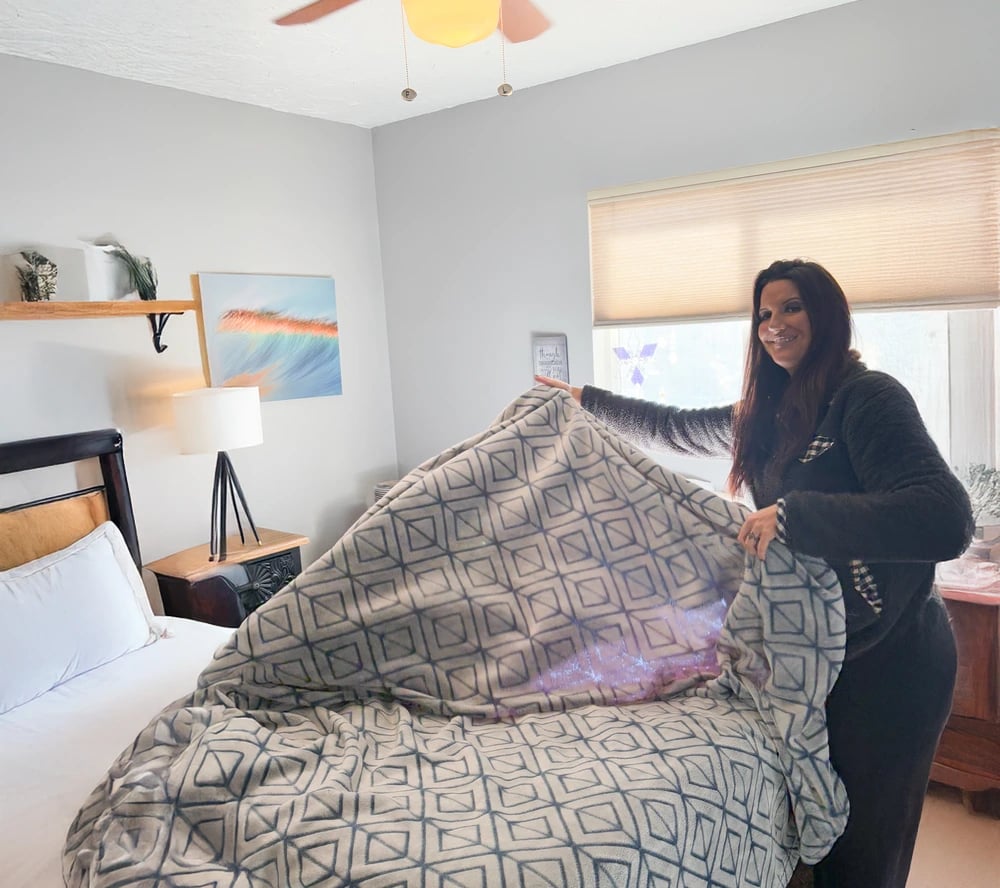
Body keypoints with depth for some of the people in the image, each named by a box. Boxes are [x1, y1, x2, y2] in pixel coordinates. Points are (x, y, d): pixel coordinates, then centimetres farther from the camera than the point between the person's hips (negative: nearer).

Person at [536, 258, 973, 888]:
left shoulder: (869, 397, -18)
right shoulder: (771, 409, 7)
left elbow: (947, 519, -30)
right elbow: (680, 429, 20)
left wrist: (793, 513, -35)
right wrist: (585, 398, 24)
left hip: (888, 656, -7)